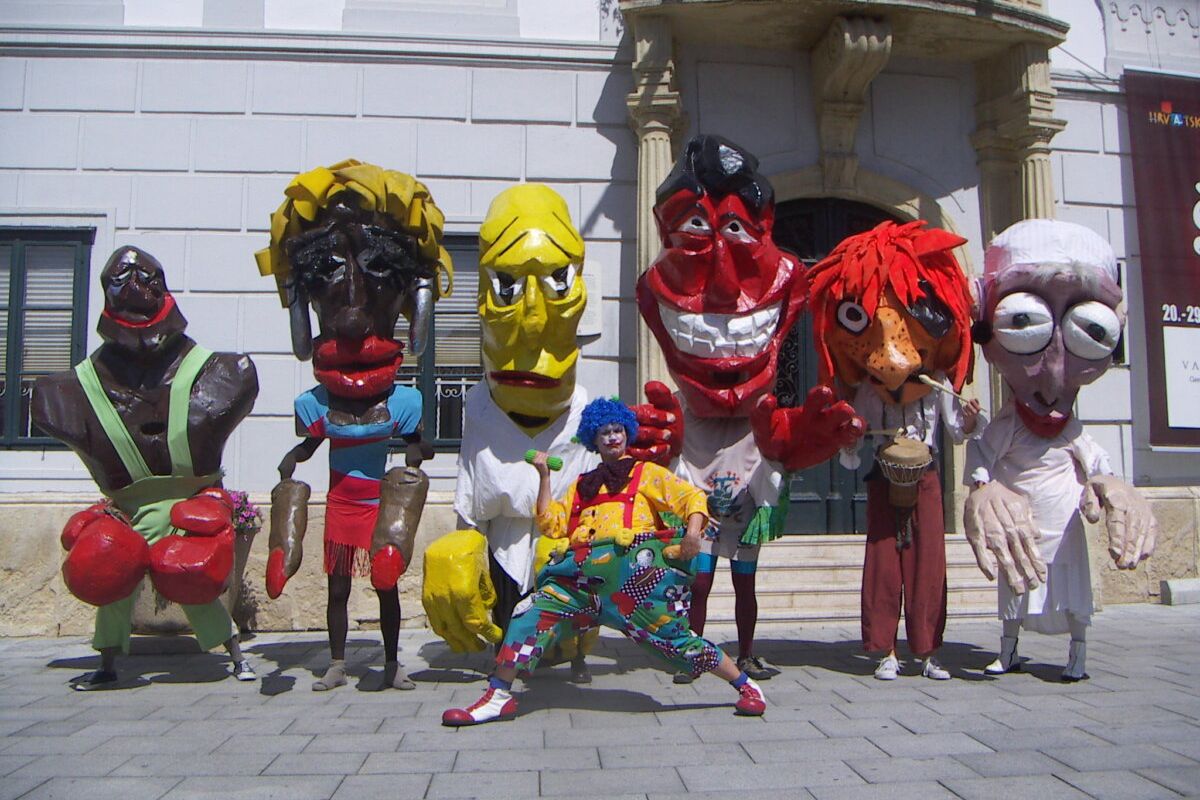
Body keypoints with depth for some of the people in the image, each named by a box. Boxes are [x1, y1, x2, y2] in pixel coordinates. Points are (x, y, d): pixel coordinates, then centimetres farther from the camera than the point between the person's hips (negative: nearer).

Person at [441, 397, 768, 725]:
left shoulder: (646, 473, 20)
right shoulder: (581, 485, 30)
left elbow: (692, 497, 8)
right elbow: (552, 525, 18)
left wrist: (692, 531, -12)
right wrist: (544, 477, 15)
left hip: (633, 566, -4)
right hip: (581, 570, 4)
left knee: (670, 635, -7)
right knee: (535, 613, -14)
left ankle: (745, 685, 11)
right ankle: (498, 696, -9)